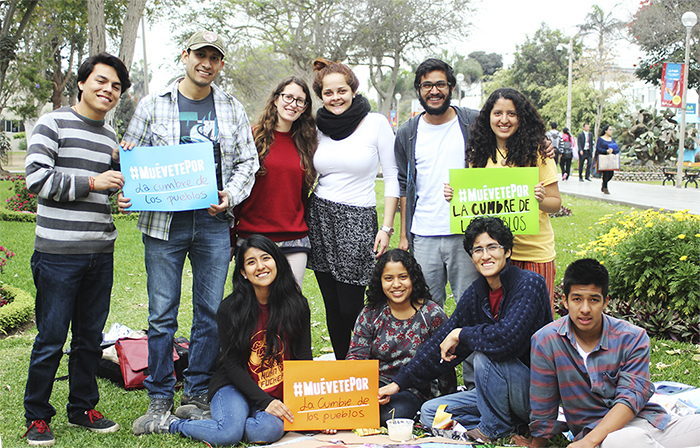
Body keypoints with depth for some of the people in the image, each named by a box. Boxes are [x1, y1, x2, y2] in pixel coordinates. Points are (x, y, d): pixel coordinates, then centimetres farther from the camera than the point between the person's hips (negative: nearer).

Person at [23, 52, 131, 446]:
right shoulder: (54, 124, -3)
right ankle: (37, 416, 14)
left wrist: (123, 166, 6)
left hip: (101, 251, 6)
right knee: (51, 337, 1)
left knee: (91, 335, 12)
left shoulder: (110, 135, 16)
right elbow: (37, 178, -12)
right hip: (58, 251, -6)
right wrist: (92, 182, -14)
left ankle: (83, 408, 25)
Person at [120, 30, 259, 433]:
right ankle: (160, 397, 12)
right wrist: (127, 194, -10)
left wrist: (231, 195, -7)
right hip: (164, 222, -1)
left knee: (210, 312, 5)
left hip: (214, 223, 2)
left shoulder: (233, 110, 10)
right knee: (162, 314, 1)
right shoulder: (154, 106, 6)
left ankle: (197, 394, 18)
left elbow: (247, 162, 11)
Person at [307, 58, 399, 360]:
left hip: (358, 221, -4)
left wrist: (387, 228, -7)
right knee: (332, 308, 7)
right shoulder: (318, 126, 8)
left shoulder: (376, 123, -4)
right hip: (320, 219, 4)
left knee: (350, 309, -6)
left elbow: (392, 177, -2)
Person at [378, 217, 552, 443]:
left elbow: (507, 339, -35)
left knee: (485, 353, -31)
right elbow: (441, 343, 7)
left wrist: (460, 334, -19)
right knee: (429, 412, 0)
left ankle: (495, 428, -10)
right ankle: (510, 421, 1)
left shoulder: (530, 284, -19)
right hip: (497, 389, 7)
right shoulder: (477, 293, 2)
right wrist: (399, 383, 4)